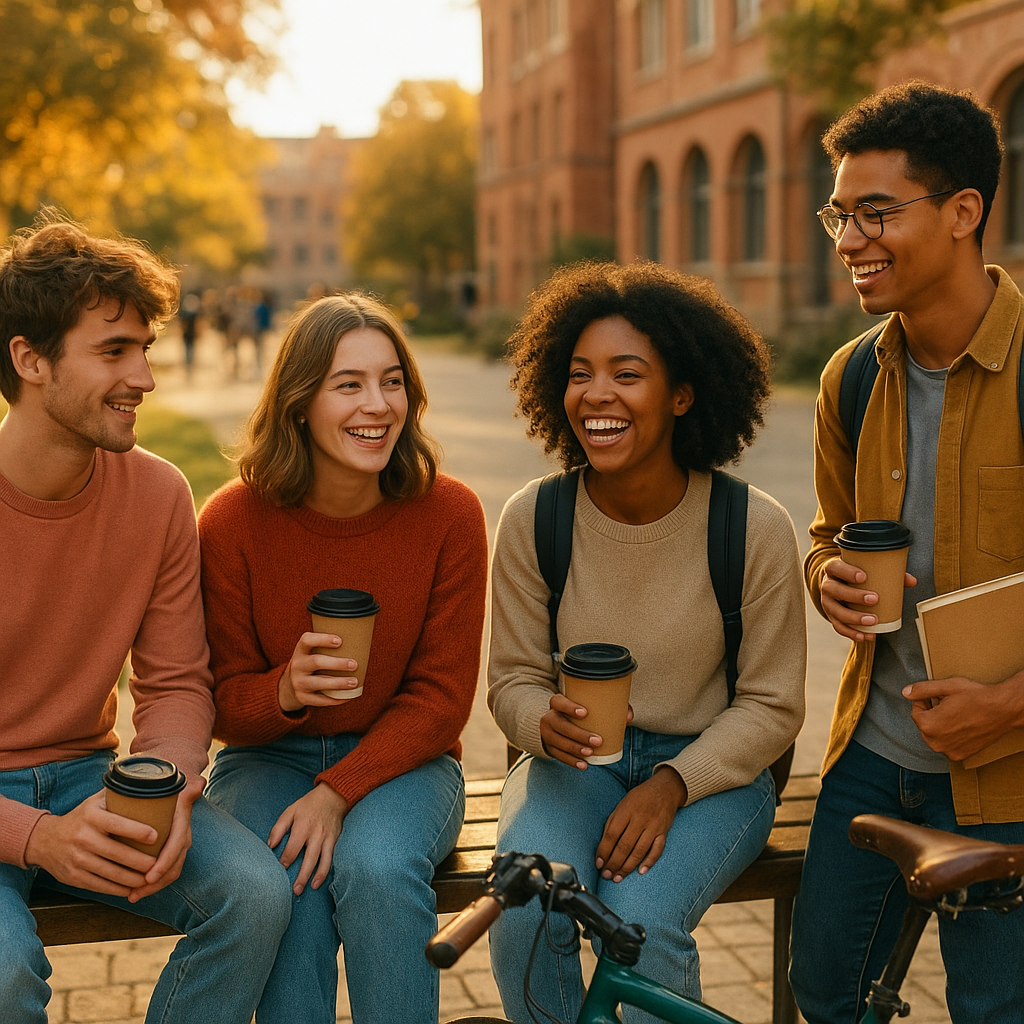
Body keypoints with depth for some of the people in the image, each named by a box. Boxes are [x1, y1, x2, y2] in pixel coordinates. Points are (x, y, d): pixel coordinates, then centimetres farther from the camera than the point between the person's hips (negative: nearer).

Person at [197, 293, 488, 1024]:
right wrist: (286, 691, -28)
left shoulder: (449, 514, -11)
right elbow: (226, 705, -3)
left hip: (400, 760, 0)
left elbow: (441, 697, -8)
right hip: (269, 757, 1)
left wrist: (338, 792, -21)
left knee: (377, 868, -31)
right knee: (292, 881, -30)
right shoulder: (232, 521, -11)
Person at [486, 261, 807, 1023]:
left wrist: (671, 785, -20)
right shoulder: (532, 519, -7)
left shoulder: (756, 529, -13)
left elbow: (772, 707, -6)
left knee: (640, 921, -29)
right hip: (575, 762, 2)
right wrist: (547, 722, -22)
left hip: (710, 769, -1)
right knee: (523, 913, -26)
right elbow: (513, 679, 2)